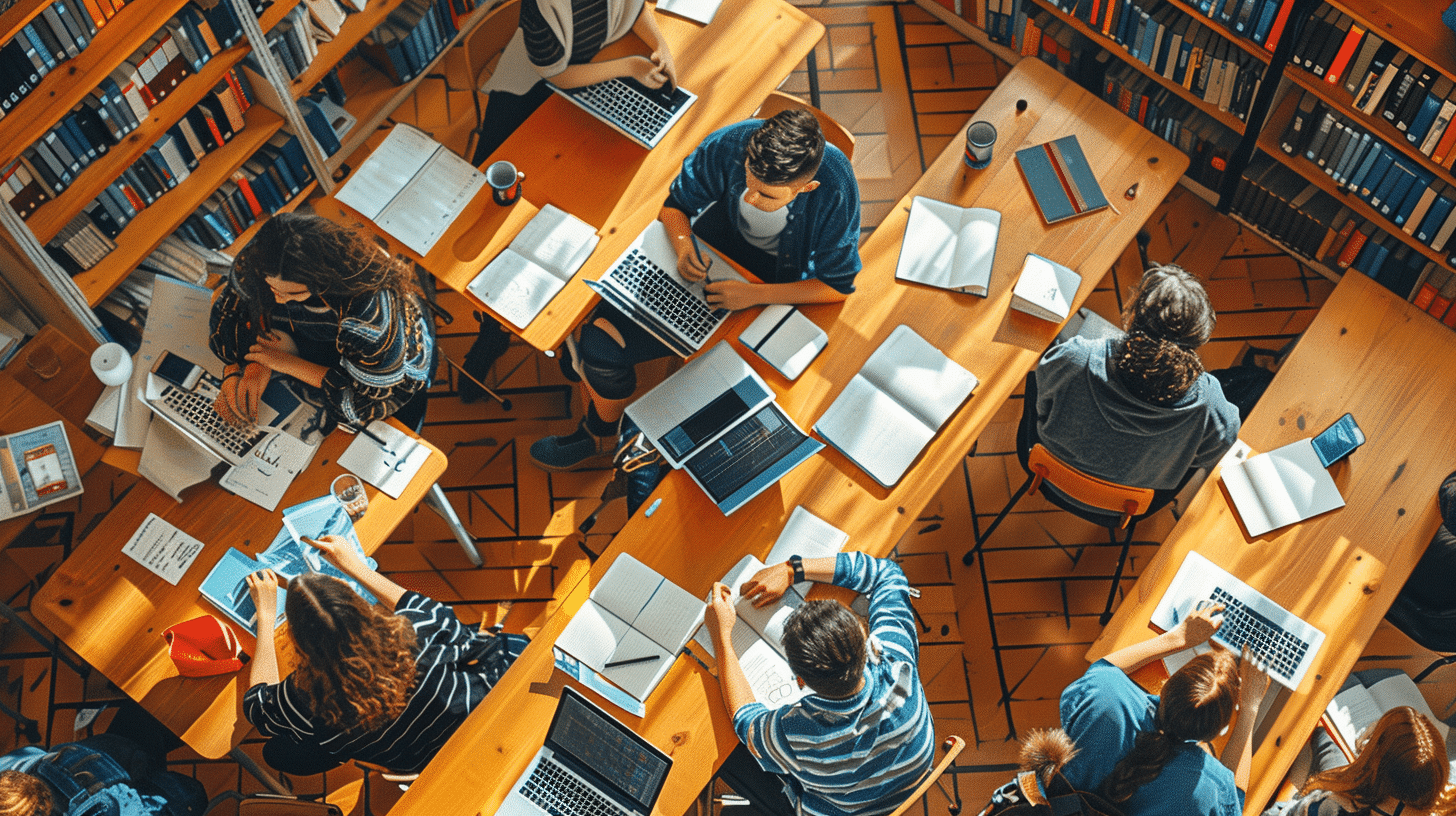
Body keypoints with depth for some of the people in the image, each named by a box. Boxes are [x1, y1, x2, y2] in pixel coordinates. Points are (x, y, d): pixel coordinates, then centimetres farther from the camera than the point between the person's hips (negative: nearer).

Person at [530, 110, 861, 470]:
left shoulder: (835, 193, -33)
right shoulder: (730, 144, -25)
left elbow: (837, 286, -18)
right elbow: (674, 206, -5)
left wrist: (755, 294, -28)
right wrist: (683, 245, -27)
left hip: (777, 289, -4)